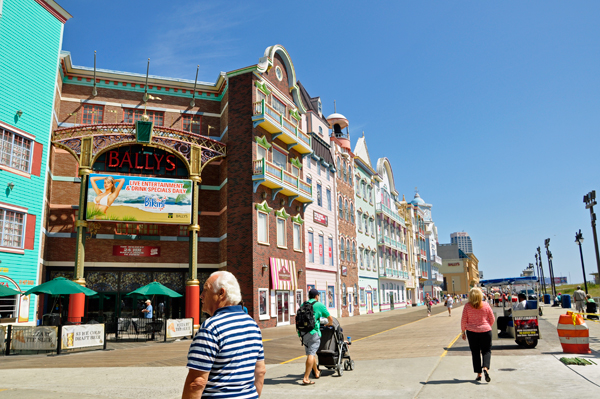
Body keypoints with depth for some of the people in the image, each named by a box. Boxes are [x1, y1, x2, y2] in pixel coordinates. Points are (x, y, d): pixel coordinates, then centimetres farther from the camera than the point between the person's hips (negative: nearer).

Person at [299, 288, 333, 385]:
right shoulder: (319, 305, 2)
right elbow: (330, 319, 11)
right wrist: (329, 324, 34)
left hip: (303, 333, 6)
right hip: (313, 332, -6)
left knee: (311, 353, 20)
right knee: (311, 354, -6)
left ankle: (316, 372, 38)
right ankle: (306, 378, -13)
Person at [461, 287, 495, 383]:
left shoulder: (467, 306, -6)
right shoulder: (486, 305, -3)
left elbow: (463, 320, -4)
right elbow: (492, 319, 5)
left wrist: (463, 332, 7)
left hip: (472, 332, 0)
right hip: (485, 331, 0)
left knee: (475, 353, 9)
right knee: (486, 350, 9)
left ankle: (478, 374, 11)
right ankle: (485, 368, -15)